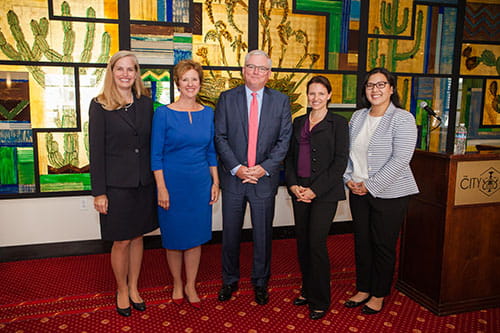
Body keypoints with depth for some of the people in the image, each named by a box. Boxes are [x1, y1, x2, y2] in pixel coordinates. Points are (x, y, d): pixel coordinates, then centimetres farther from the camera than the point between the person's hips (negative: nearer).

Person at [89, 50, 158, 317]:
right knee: (121, 242, 6)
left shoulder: (145, 103, 6)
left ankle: (133, 288, 32)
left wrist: (156, 179, 5)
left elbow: (151, 143, 8)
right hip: (116, 184, -3)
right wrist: (99, 192, -9)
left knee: (137, 237, 14)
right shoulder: (100, 106, -5)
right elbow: (96, 151, -7)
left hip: (143, 183, 4)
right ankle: (122, 291, 29)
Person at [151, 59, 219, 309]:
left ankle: (191, 285, 28)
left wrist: (215, 182, 6)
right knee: (174, 236, 9)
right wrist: (161, 188, -12)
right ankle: (177, 284, 31)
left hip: (200, 184, 3)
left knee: (196, 235, 10)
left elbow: (211, 151, 10)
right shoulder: (164, 113, -7)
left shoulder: (208, 113, 4)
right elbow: (156, 155, -7)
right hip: (173, 183, -3)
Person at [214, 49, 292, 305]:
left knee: (263, 234, 11)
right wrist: (236, 167, -13)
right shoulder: (227, 99, 3)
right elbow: (220, 137, -2)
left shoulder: (281, 101, 4)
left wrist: (264, 168, -12)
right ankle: (229, 280, 31)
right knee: (230, 233, 10)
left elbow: (284, 140, 0)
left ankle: (260, 282, 31)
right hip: (233, 177, 0)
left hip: (264, 178, 0)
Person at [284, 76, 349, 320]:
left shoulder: (338, 123, -2)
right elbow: (290, 156, 13)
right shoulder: (298, 122, 13)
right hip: (299, 191, 5)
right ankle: (307, 290, 28)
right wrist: (293, 184, -3)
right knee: (302, 242, 9)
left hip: (325, 192, -5)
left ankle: (320, 300, 12)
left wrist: (315, 189, -13)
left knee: (316, 243, -5)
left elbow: (340, 161, -8)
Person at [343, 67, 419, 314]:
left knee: (383, 245, 6)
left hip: (389, 193, -5)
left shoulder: (402, 119, -9)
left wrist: (371, 186, -17)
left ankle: (379, 295, 24)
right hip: (359, 191, 6)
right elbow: (347, 152, 14)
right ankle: (363, 289, 30)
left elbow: (400, 159, -17)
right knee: (362, 242, 13)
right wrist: (349, 178, -1)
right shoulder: (357, 117, 9)